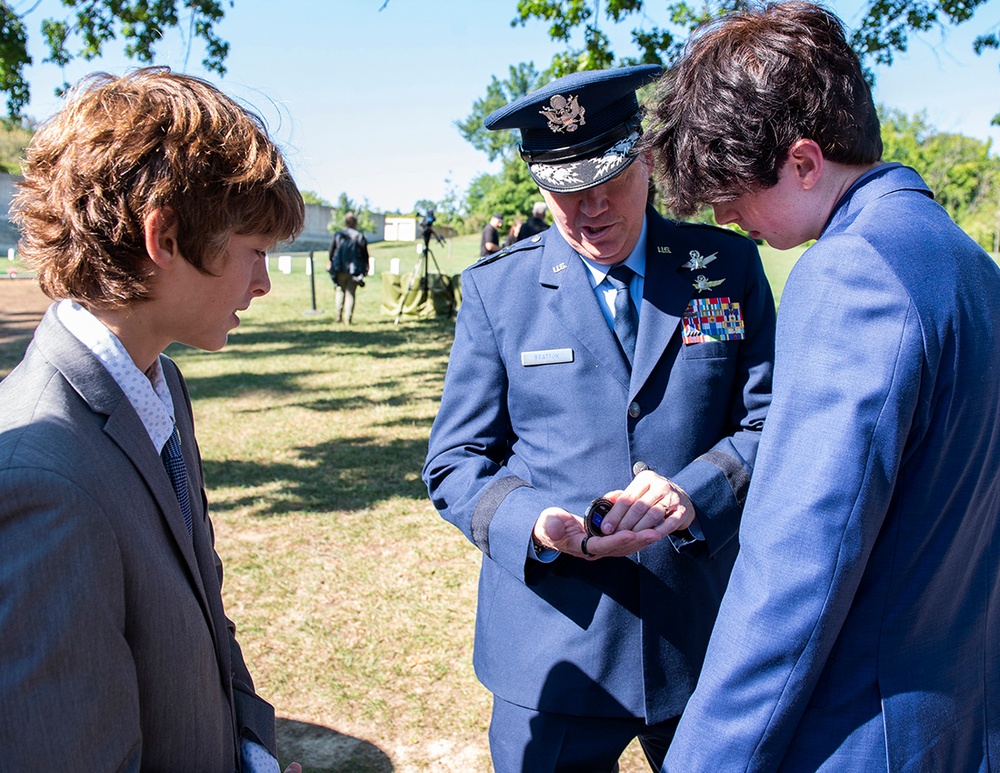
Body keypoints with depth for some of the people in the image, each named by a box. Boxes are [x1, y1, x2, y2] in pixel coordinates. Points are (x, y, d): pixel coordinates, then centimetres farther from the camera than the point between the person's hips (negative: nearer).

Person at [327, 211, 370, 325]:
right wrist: (366, 268, 10)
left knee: (340, 291, 15)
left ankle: (339, 316, 10)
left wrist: (330, 263, 19)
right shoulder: (360, 237, -3)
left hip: (340, 269, 1)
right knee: (350, 293, 4)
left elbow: (331, 251, 6)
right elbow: (365, 255, 0)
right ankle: (348, 319, 0)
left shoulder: (337, 235, 1)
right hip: (354, 271, -1)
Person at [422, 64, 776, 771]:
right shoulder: (495, 289, 0)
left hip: (709, 635, 2)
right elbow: (455, 463, 0)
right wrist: (535, 523, -20)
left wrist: (695, 492, -19)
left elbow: (770, 422, 1)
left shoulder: (729, 268, 2)